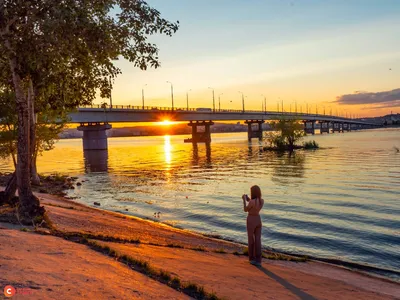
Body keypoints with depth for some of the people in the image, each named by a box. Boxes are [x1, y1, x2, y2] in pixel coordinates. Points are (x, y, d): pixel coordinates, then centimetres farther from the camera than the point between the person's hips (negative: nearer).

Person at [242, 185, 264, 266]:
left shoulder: (252, 202, -22)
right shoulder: (262, 200, -2)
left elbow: (245, 210, -7)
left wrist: (244, 200, 3)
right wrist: (249, 200, 18)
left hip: (251, 221, -5)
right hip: (258, 220, 5)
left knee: (251, 239, 12)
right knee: (257, 240, 6)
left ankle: (252, 258, 24)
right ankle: (258, 260, 2)